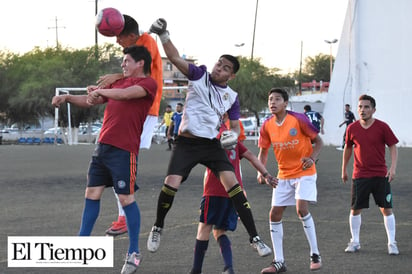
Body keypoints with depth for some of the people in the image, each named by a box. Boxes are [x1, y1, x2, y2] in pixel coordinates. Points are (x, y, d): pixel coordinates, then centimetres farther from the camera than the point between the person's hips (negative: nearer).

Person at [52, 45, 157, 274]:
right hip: (103, 144, 8)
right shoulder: (118, 82, 20)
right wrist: (67, 98, 8)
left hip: (124, 149, -8)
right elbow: (92, 100, 22)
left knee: (126, 198, -6)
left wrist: (99, 91, -13)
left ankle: (133, 253, 4)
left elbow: (126, 94, -21)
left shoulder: (148, 83, -3)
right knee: (92, 193, 9)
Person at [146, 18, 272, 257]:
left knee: (233, 184, -14)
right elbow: (176, 58, -13)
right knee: (171, 185, -17)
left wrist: (233, 134, -14)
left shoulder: (232, 96, 6)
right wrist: (163, 35, -30)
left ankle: (255, 238, -11)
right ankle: (158, 229, 11)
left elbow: (235, 125, 11)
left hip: (212, 145, 2)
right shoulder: (199, 75, -1)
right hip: (187, 143, -2)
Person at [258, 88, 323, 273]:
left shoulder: (298, 119, -15)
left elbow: (318, 141, -6)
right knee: (274, 215, 0)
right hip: (283, 175, 5)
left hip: (304, 173, -5)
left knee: (302, 209, -22)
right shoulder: (267, 126, -1)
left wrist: (312, 158, -24)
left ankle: (315, 255, -9)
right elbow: (263, 151, 9)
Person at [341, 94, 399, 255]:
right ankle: (355, 241, 18)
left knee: (386, 209, 0)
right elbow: (348, 149, 14)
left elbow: (393, 147, -2)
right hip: (359, 175, 1)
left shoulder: (382, 127, -6)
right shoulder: (352, 129, 0)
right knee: (355, 209, 3)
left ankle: (392, 243, 7)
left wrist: (393, 167, -15)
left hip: (380, 175, -1)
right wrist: (344, 169, 19)